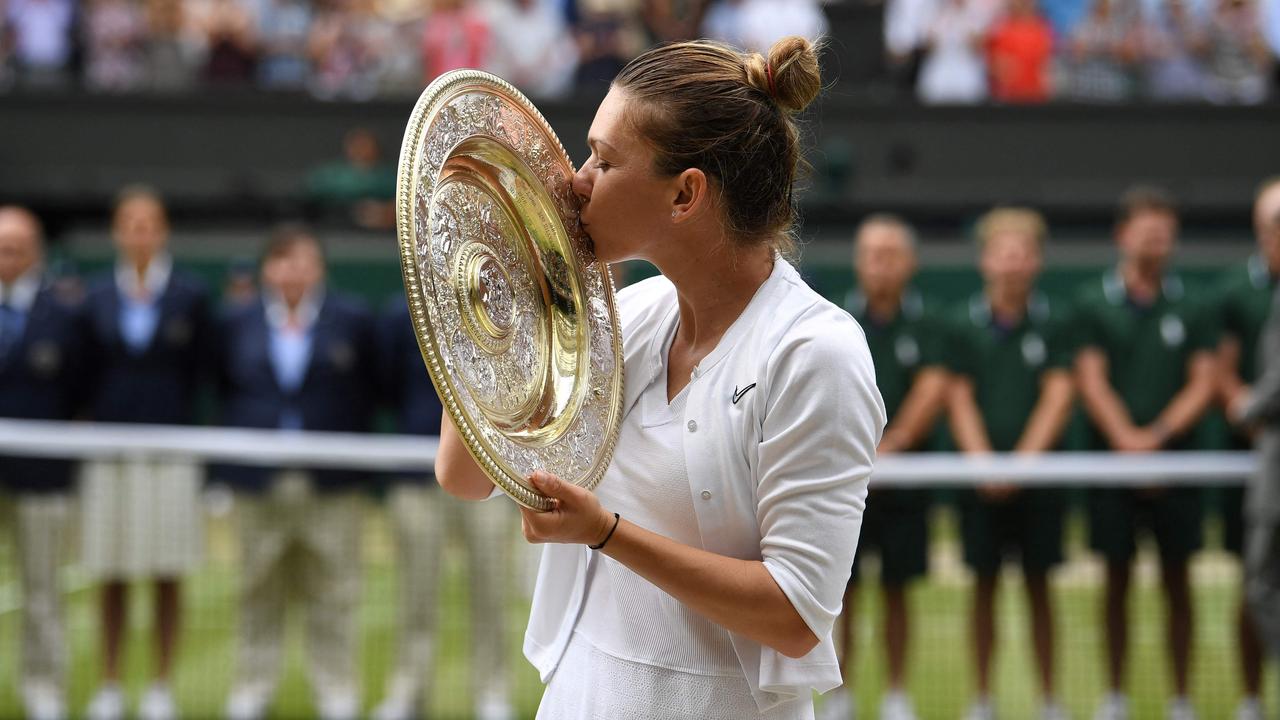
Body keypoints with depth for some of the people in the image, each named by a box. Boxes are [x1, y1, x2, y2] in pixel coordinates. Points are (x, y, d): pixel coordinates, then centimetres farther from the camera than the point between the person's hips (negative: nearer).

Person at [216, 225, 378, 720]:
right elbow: (222, 392, 12)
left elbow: (369, 396, 4)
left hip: (331, 486, -1)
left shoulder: (353, 322, 4)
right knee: (259, 592, 8)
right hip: (259, 484, 2)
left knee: (332, 596, 2)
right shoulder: (237, 325, 8)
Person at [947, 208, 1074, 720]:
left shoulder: (1052, 324, 0)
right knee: (985, 585, 5)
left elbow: (1057, 397, -3)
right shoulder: (966, 326, 2)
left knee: (1037, 586, 4)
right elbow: (961, 400, 2)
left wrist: (1022, 462, -11)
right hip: (981, 479, 1)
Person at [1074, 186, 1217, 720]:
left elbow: (1203, 384, 2)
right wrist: (1126, 439, -15)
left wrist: (1158, 435, -11)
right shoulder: (1094, 304, 3)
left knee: (1176, 580, 3)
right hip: (1112, 457, -1)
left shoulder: (1188, 308, 6)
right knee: (1117, 579, 4)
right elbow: (1091, 381, -3)